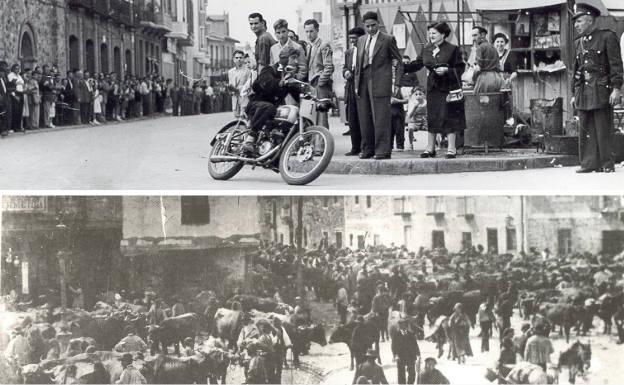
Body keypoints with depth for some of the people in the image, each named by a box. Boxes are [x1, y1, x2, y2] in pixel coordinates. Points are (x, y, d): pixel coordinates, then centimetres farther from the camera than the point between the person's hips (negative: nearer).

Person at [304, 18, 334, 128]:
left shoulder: (324, 45, -4)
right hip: (311, 84, 7)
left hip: (321, 86, -7)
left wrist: (320, 83, -13)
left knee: (321, 114, -12)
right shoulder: (308, 47, 20)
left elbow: (329, 67, -10)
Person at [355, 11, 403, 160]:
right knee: (365, 119, 5)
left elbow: (398, 61, 1)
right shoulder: (361, 40, 16)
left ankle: (383, 151, -6)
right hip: (363, 83, 5)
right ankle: (367, 150, 12)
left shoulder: (388, 40, 0)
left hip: (380, 83, -5)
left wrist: (396, 83, -5)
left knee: (381, 118, -8)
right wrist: (357, 83, 13)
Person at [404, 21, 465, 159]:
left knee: (448, 116, -5)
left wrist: (447, 70, -21)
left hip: (448, 88, -5)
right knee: (431, 117, 7)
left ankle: (452, 148, 1)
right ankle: (430, 148, 15)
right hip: (433, 87, 5)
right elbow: (416, 64, 7)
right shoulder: (426, 49, 8)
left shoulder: (453, 49, -7)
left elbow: (460, 68, -7)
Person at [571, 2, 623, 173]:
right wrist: (574, 93, 17)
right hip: (583, 91, 6)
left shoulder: (607, 37, -3)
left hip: (601, 90, -6)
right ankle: (589, 163, 5)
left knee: (603, 129, -4)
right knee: (586, 129, 2)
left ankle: (607, 164, 2)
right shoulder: (580, 42, 16)